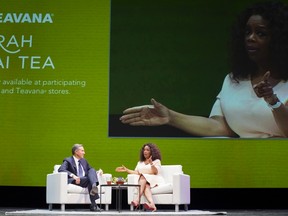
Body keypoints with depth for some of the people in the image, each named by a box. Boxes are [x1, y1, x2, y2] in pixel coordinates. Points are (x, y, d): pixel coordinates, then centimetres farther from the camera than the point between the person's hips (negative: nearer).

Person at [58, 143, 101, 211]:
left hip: (86, 180, 6)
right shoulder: (68, 160, 4)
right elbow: (61, 169, -14)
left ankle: (94, 186, -52)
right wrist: (72, 175, -30)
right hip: (74, 181, -6)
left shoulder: (84, 161, 26)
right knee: (89, 180, -33)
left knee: (92, 170, -22)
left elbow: (91, 170, 29)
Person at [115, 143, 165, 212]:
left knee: (143, 177, -35)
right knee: (146, 186, -36)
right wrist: (126, 170, 8)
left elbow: (155, 172, -7)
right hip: (143, 181, 3)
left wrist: (151, 163, -23)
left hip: (154, 180, -3)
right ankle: (152, 204, -63)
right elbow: (136, 172, 17)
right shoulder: (140, 162, 28)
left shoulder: (156, 161, 11)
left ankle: (137, 200, -52)